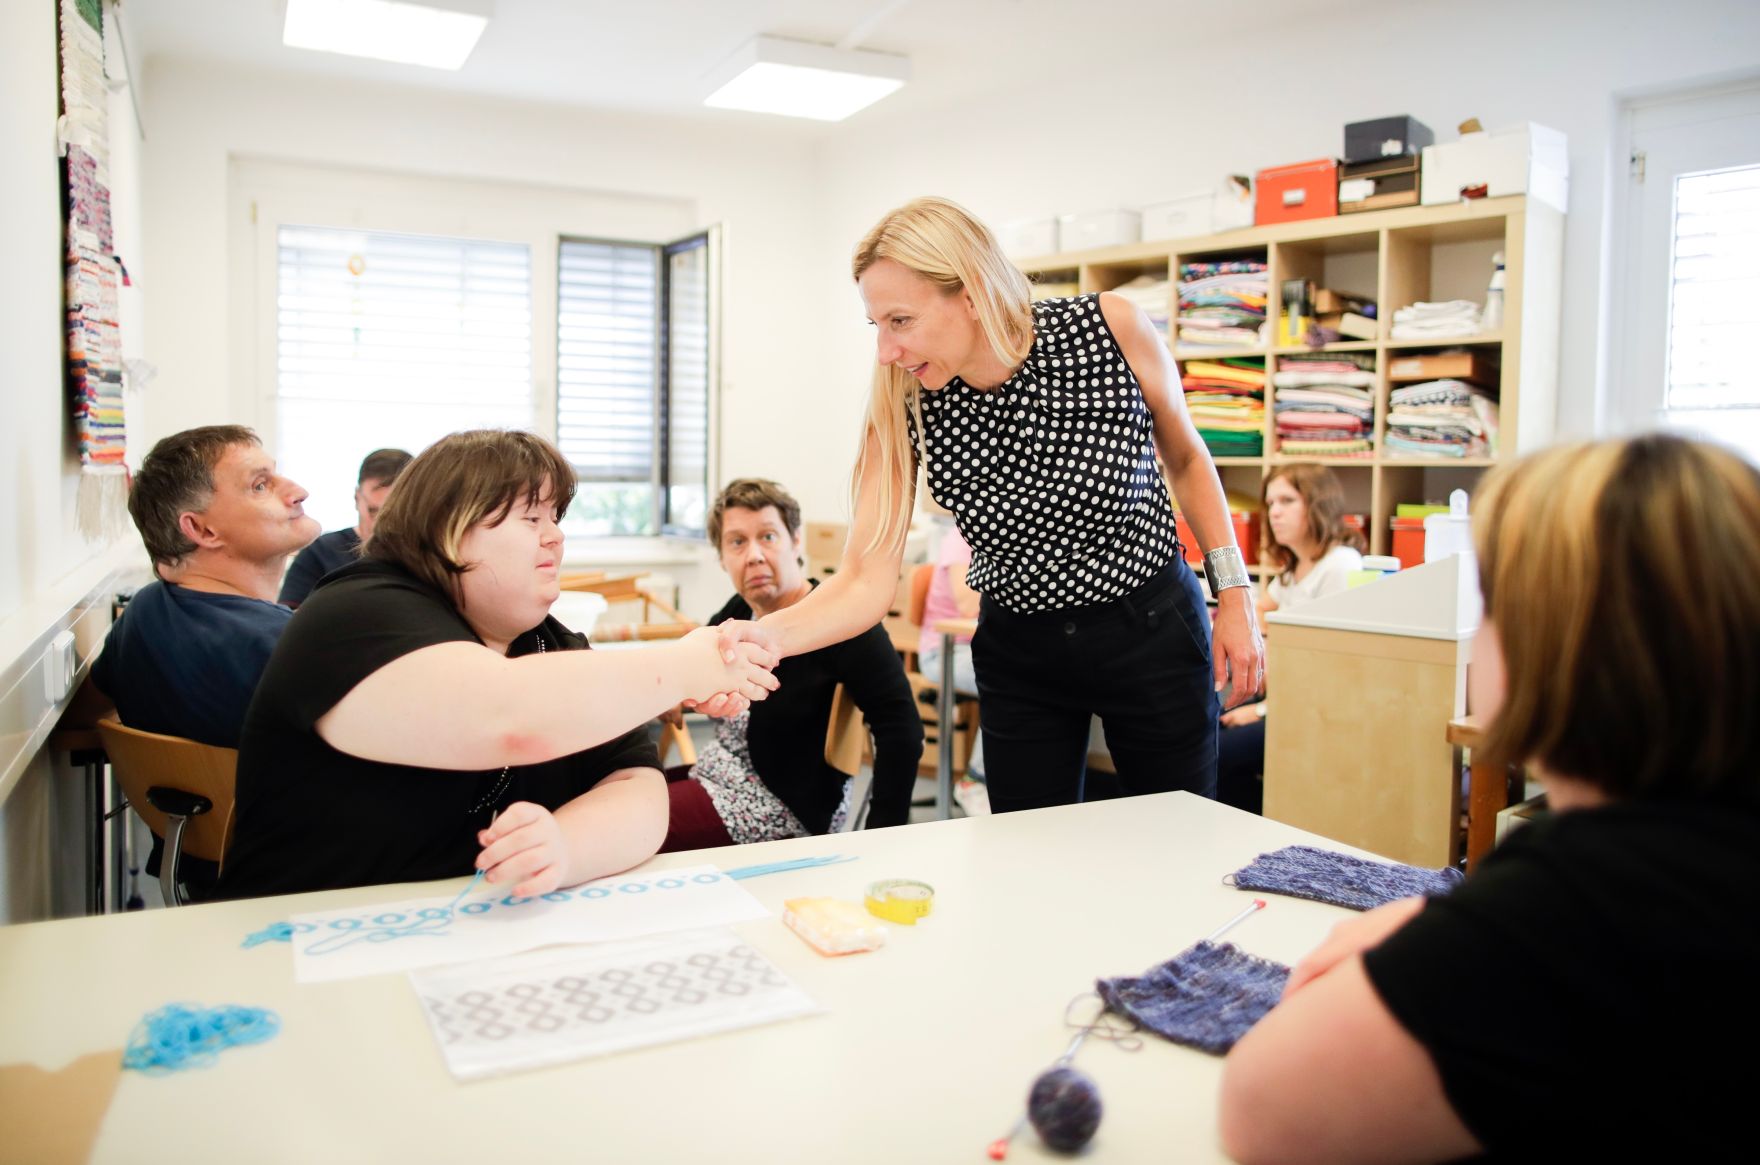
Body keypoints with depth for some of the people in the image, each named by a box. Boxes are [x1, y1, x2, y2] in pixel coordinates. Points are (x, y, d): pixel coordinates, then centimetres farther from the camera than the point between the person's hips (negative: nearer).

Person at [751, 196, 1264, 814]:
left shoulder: (1113, 328, -20)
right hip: (1020, 655, 1)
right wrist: (758, 637, -38)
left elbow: (1184, 457, -2)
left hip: (1151, 630, -1)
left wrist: (1234, 592, -5)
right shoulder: (903, 405, -18)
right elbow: (866, 582, -21)